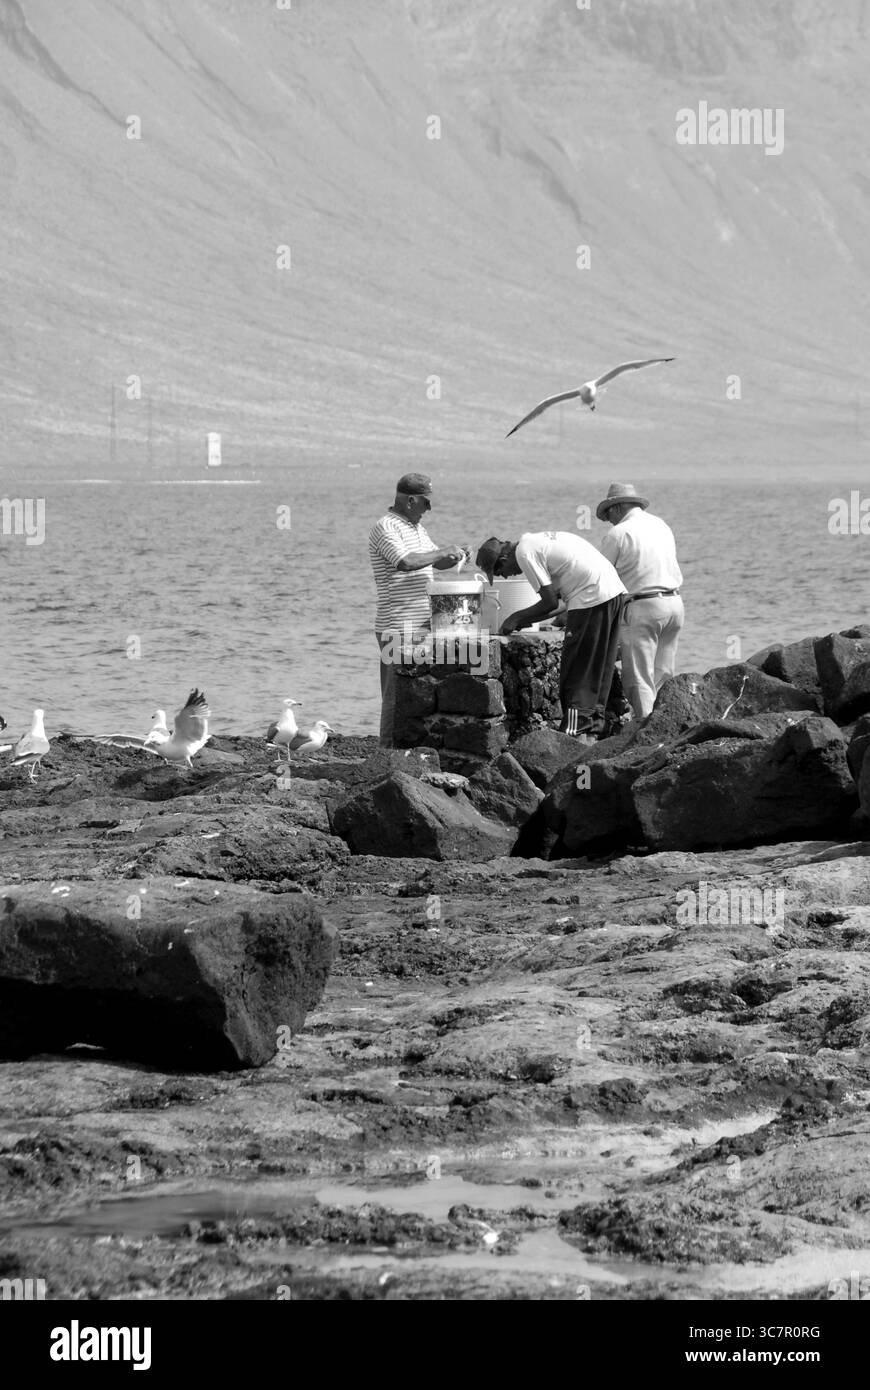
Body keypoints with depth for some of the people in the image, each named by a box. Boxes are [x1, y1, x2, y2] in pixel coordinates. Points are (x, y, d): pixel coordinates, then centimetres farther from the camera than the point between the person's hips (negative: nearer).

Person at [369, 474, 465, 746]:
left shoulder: (417, 527, 17)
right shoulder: (386, 527, -12)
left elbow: (436, 562, 28)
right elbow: (406, 562, -25)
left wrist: (454, 558, 6)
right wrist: (444, 552, -15)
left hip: (421, 623, 9)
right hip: (398, 627, -9)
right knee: (397, 694, -8)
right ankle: (390, 751, -5)